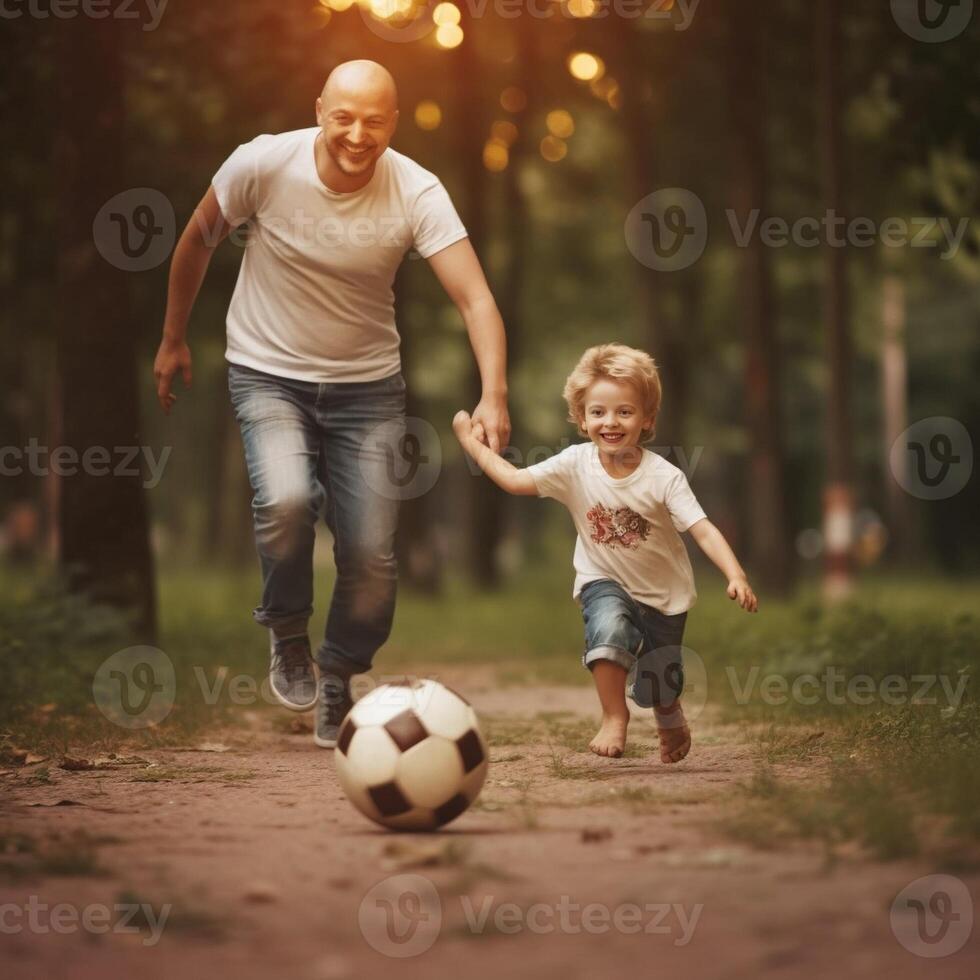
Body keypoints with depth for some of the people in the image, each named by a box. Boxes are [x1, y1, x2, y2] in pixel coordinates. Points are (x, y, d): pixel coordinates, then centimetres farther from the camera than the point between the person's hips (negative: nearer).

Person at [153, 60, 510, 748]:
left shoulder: (417, 194, -17)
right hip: (268, 374, -1)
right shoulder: (264, 164, -17)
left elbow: (475, 297, -25)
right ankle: (287, 631, 1)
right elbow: (199, 240, 1)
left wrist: (494, 396, -40)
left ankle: (337, 684, 24)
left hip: (367, 385, 1)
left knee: (373, 558, -4)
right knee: (287, 500, -29)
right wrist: (174, 339, 9)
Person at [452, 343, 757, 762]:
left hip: (663, 591, -1)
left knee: (657, 688, 6)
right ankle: (614, 718, -11)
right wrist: (470, 441, -12)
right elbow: (515, 480, -11)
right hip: (605, 582, 1)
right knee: (610, 627, -33)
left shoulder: (664, 476, -23)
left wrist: (736, 576, -40)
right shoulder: (576, 464, -15)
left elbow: (703, 530, -27)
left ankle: (671, 718, 46)